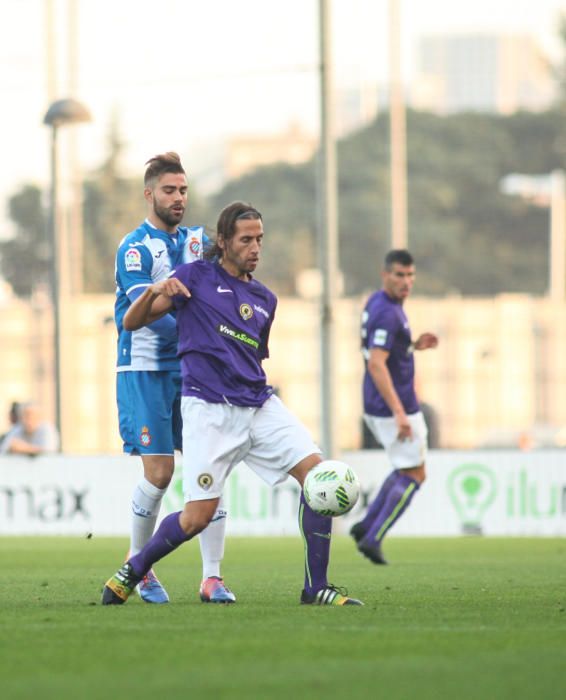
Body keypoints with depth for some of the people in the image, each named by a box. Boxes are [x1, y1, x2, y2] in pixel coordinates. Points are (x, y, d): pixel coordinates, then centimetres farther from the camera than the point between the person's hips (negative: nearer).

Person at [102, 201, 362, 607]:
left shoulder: (265, 299, 18)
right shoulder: (197, 277, 3)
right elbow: (132, 323, 0)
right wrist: (154, 292, -16)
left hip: (260, 405, 5)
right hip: (209, 410, -5)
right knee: (199, 516, -10)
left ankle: (316, 588, -7)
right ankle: (132, 572, 16)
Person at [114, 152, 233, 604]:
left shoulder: (197, 241, 12)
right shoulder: (135, 248, -8)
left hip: (190, 371, 5)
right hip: (145, 369, -5)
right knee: (159, 473, -8)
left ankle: (212, 578, -2)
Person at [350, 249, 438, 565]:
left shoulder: (376, 303, 10)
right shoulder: (387, 314, -21)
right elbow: (376, 364, -28)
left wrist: (414, 345, 10)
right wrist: (399, 413, -29)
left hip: (377, 408, 10)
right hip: (393, 407, -10)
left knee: (407, 470, 22)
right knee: (414, 476, 0)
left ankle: (367, 525, 16)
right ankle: (373, 538, -2)